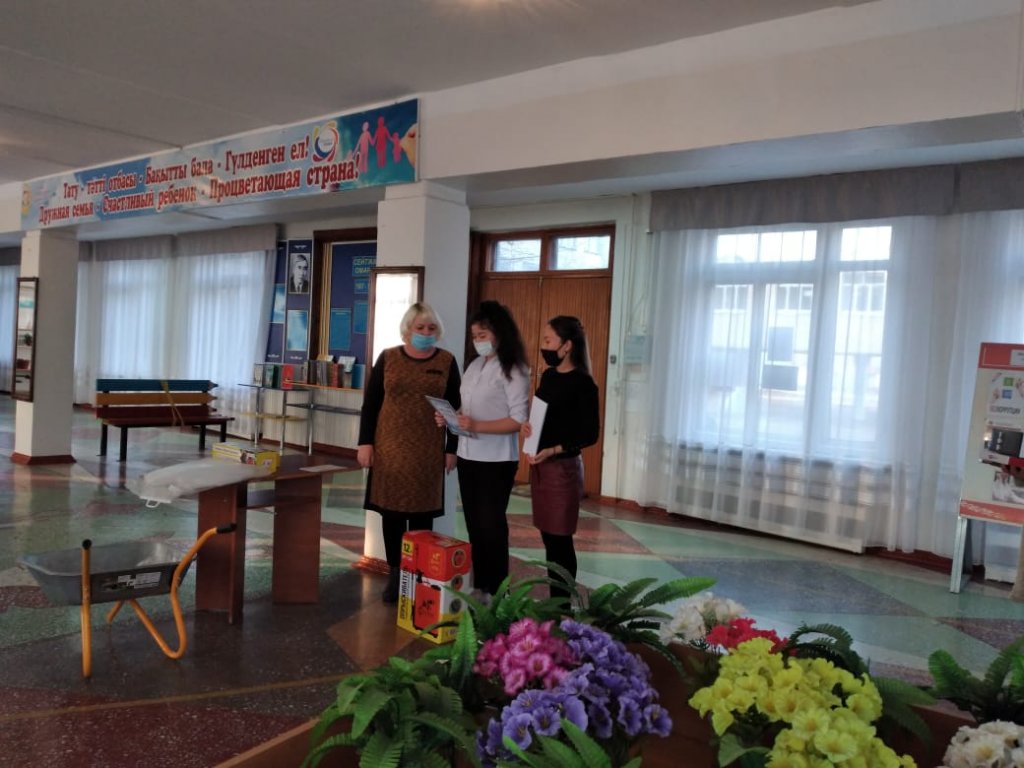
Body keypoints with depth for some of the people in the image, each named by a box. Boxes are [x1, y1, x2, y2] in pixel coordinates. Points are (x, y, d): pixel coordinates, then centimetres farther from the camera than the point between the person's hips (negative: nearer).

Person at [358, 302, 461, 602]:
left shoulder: (447, 362, 3)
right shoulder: (388, 358, 3)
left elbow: (454, 408, 5)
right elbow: (371, 403, 4)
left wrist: (451, 449, 1)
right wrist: (365, 442, -2)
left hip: (428, 451, 0)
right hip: (390, 447, 1)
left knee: (422, 513, 4)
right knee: (391, 510, 5)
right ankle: (395, 575, 16)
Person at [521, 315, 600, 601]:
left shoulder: (583, 383, -13)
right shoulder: (548, 375, 10)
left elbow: (590, 434, -13)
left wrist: (553, 451, -23)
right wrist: (528, 425, -2)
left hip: (563, 467, -7)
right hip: (540, 465, 7)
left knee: (560, 540, 0)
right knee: (548, 537, 12)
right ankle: (552, 600, 22)